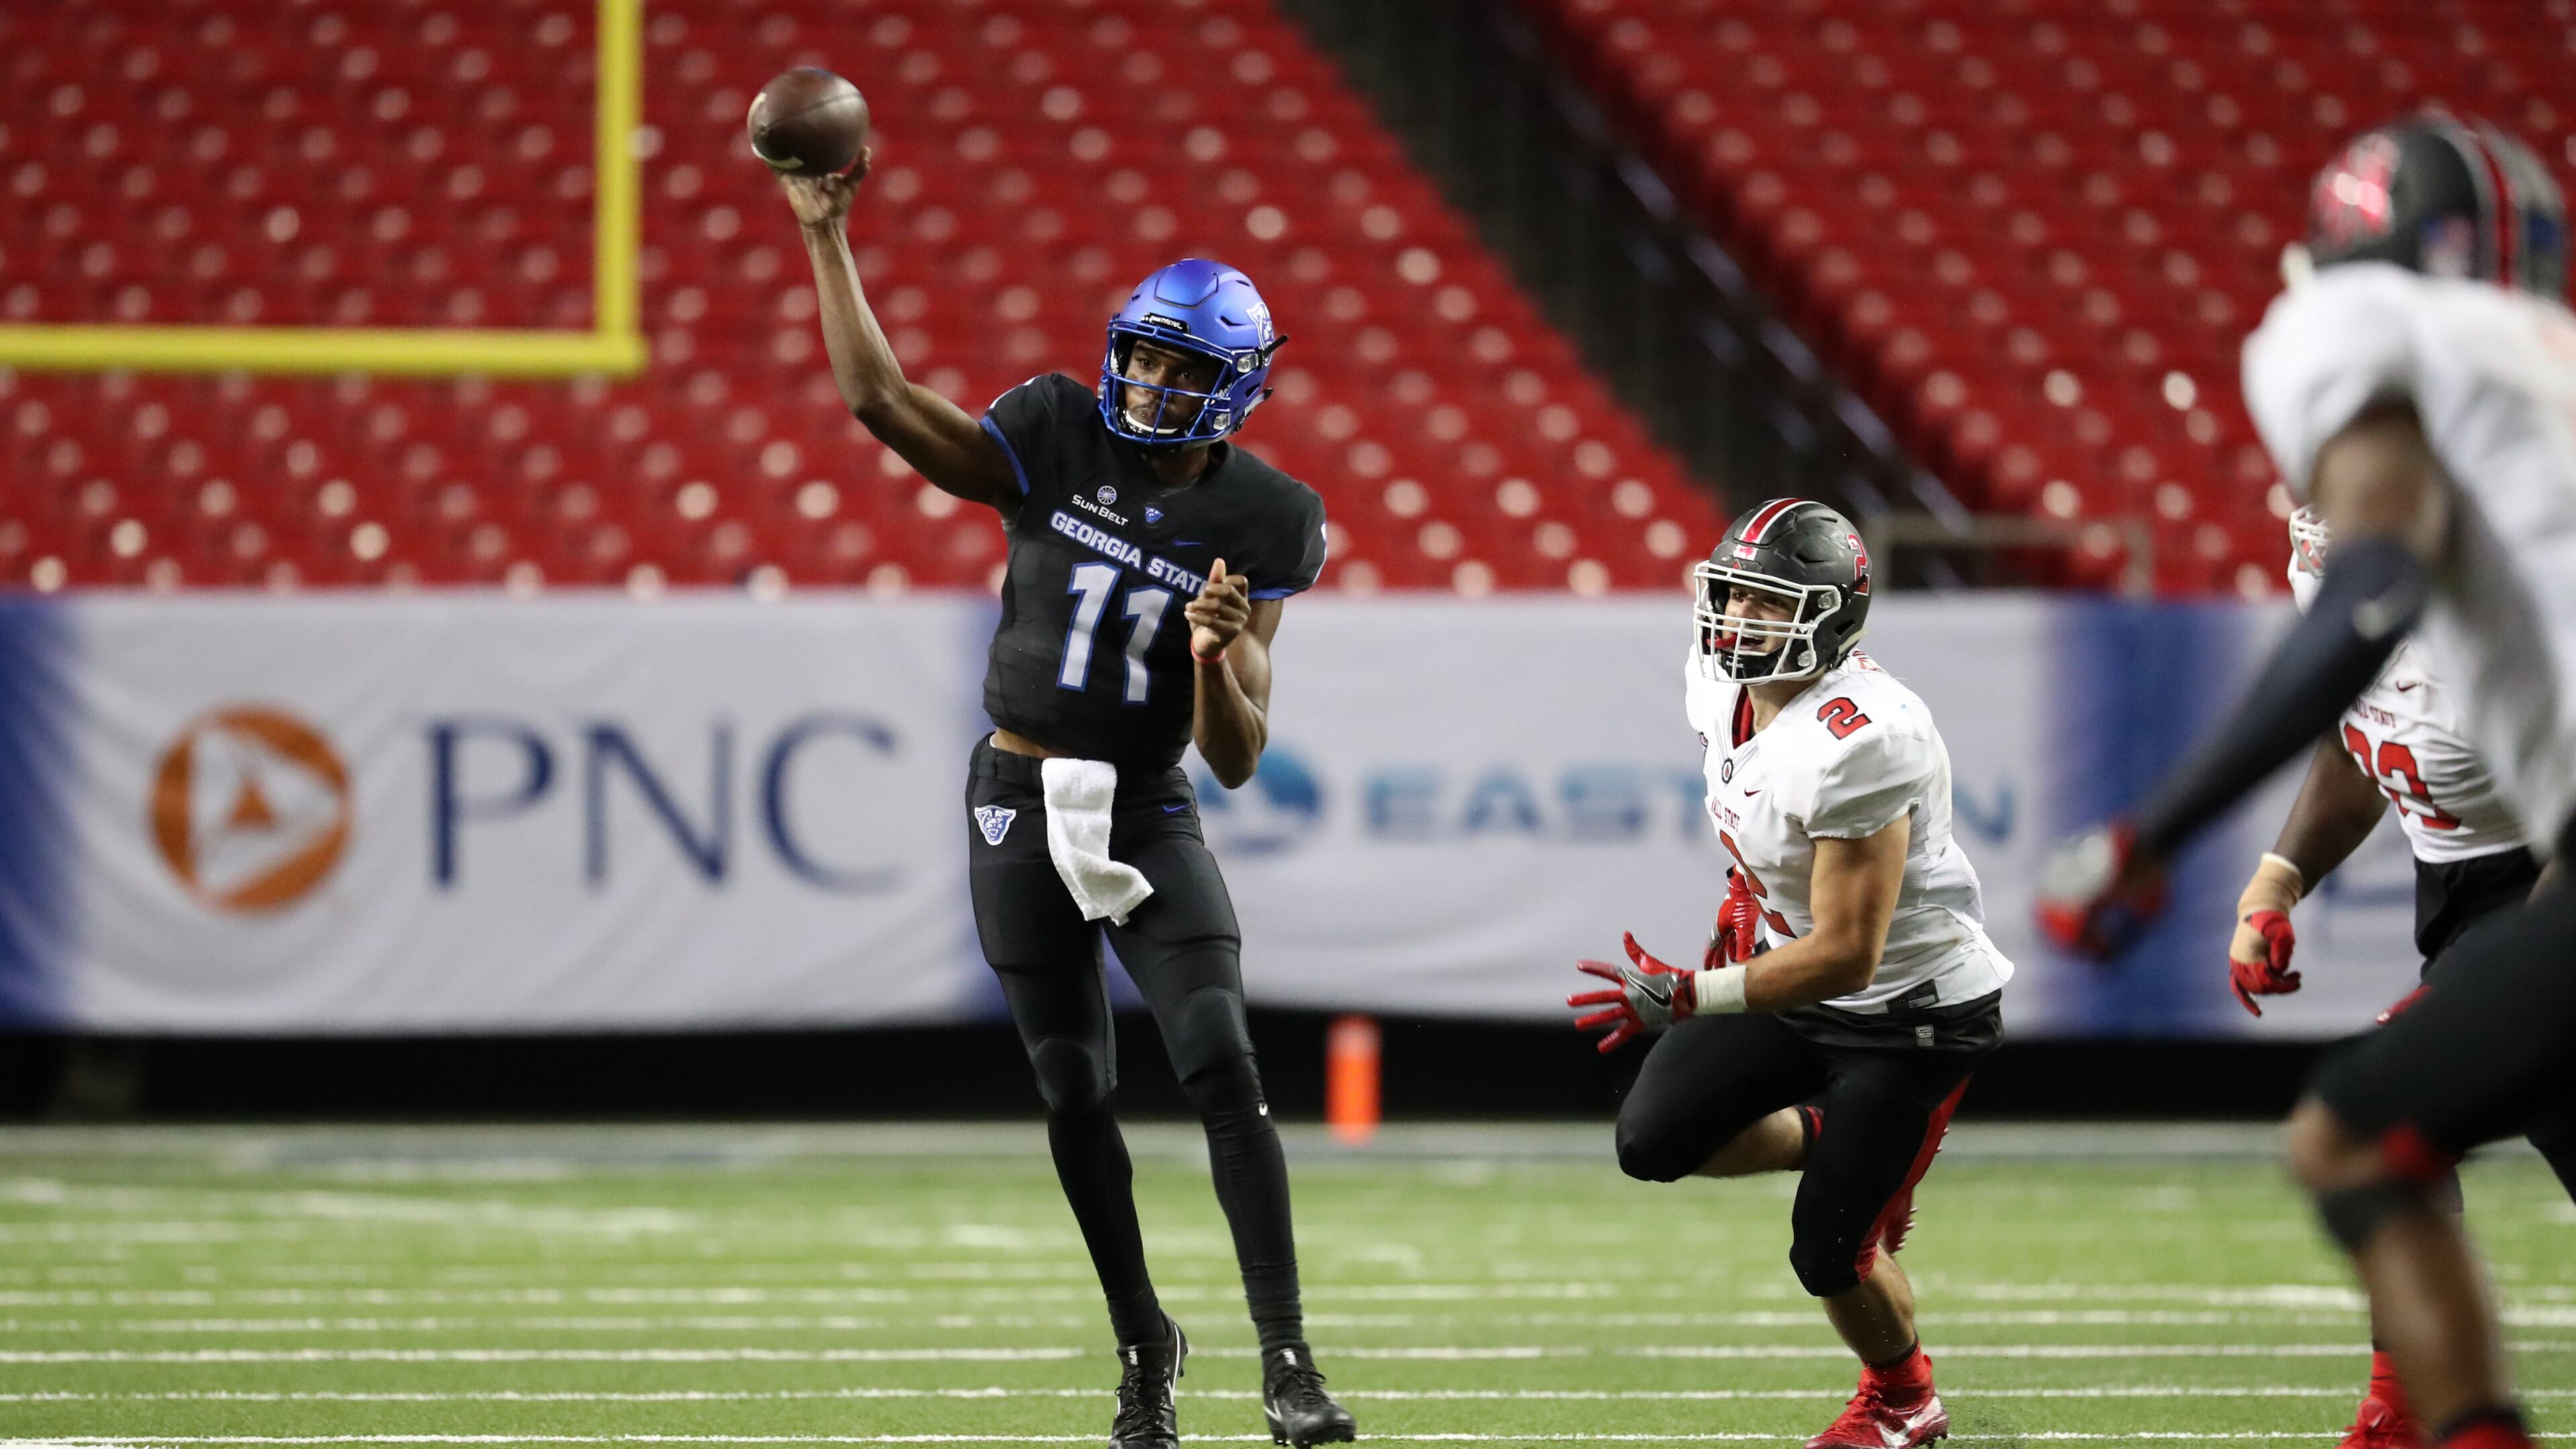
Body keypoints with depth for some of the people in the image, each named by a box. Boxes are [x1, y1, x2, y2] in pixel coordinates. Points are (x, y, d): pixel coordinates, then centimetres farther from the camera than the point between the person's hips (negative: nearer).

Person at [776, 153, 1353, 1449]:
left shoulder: (1256, 527, -4)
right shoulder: (1058, 443, -2)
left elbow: (1238, 761, -5)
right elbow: (881, 400, -11)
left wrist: (1217, 658, -25)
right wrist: (825, 236, -13)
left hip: (1149, 815, -1)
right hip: (1022, 806, 1)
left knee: (1223, 1068, -16)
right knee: (1076, 1097, 5)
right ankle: (1142, 1345, 21)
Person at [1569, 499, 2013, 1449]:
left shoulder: (1859, 745, -32)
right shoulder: (1723, 691, -7)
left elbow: (1845, 957, -31)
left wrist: (1683, 999, -33)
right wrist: (1741, 915, 12)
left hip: (1909, 1012, -8)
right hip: (1794, 968, 8)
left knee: (1830, 1256, -3)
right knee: (1653, 1142, -9)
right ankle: (1832, 1141, 18)